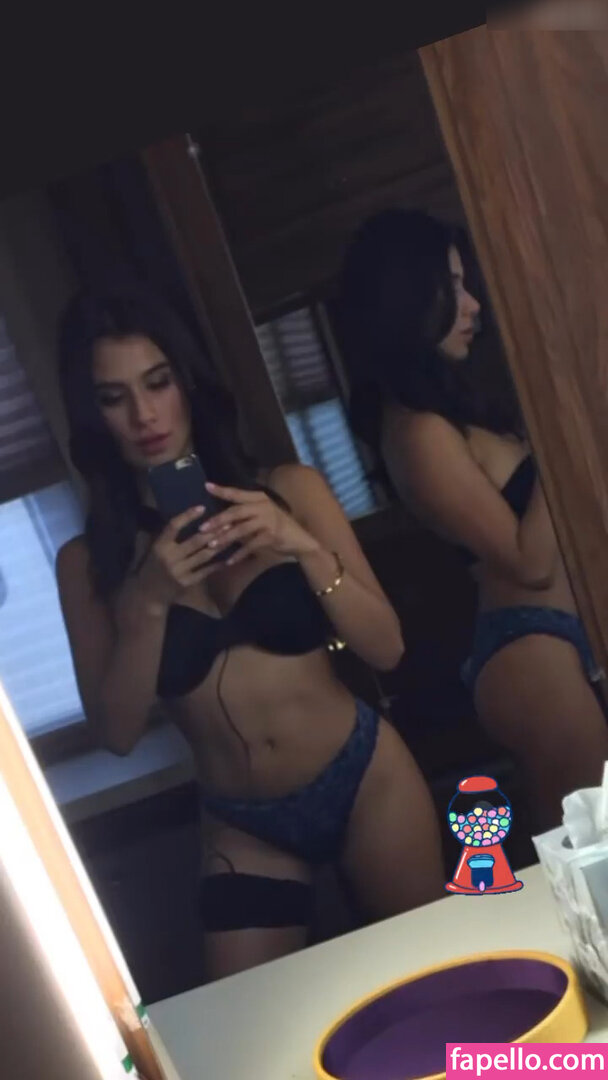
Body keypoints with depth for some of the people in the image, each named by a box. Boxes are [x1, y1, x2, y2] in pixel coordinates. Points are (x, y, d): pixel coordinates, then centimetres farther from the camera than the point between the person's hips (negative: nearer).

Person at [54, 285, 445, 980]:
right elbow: (116, 733, -8)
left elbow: (386, 649, -7)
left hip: (365, 779, 0)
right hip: (240, 828, 0)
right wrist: (148, 603, -22)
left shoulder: (289, 490, -6)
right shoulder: (87, 562, -5)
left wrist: (306, 549, -22)